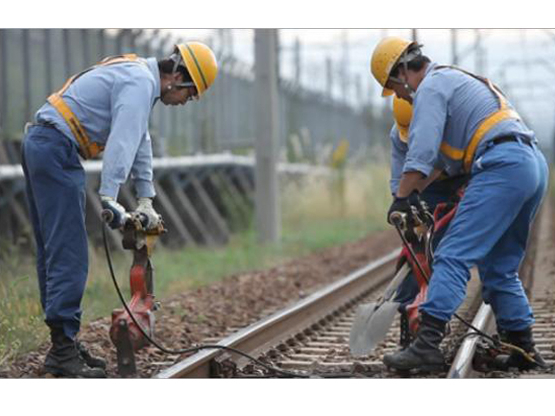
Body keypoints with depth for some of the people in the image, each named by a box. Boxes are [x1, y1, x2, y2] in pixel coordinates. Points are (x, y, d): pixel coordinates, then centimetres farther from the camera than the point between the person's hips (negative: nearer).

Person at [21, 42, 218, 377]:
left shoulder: (138, 78, 21)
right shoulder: (140, 82, -12)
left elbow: (140, 143, 24)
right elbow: (121, 143, -23)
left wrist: (146, 201, 20)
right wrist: (109, 198, -28)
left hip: (39, 146, 11)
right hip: (57, 151, -11)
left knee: (52, 252, 11)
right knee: (69, 255, -11)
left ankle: (63, 340, 16)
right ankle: (63, 350, -11)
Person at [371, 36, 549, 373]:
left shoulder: (431, 86, 2)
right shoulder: (461, 80, 33)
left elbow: (421, 153, -9)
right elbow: (446, 154, 37)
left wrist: (401, 200, -3)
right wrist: (415, 193, 38)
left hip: (502, 167, -10)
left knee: (454, 256, -15)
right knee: (501, 269, 16)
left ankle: (428, 345, -23)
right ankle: (524, 350, 17)